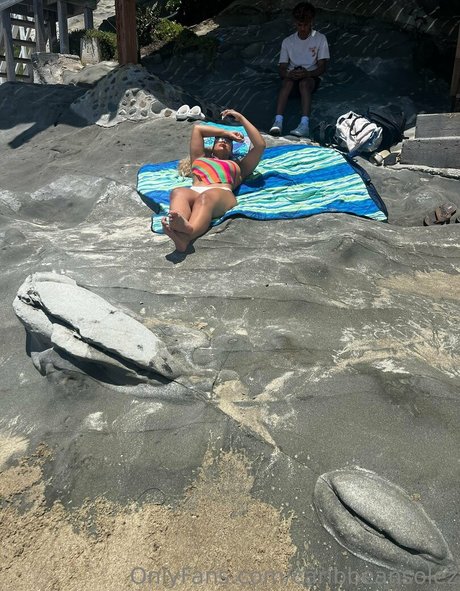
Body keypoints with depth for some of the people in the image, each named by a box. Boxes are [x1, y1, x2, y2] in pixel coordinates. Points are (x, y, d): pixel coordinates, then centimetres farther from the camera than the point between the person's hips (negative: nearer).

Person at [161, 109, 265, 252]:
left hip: (222, 194, -2)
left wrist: (241, 119, 36)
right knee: (178, 192, -35)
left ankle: (187, 234, -71)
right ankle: (177, 228, -68)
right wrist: (226, 132, 49)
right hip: (194, 192, 2)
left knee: (205, 198, -39)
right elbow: (197, 128, 46)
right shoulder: (200, 159, 45)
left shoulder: (238, 166, 40)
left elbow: (260, 145, 32)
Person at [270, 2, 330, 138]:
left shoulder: (320, 39, -1)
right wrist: (288, 73, -25)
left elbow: (322, 67, -6)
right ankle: (278, 121, -51)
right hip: (293, 76, 2)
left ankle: (305, 124, -55)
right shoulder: (287, 41, 5)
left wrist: (307, 73, -27)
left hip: (312, 77, -1)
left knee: (304, 82, -37)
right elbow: (281, 68, 0)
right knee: (287, 80, -34)